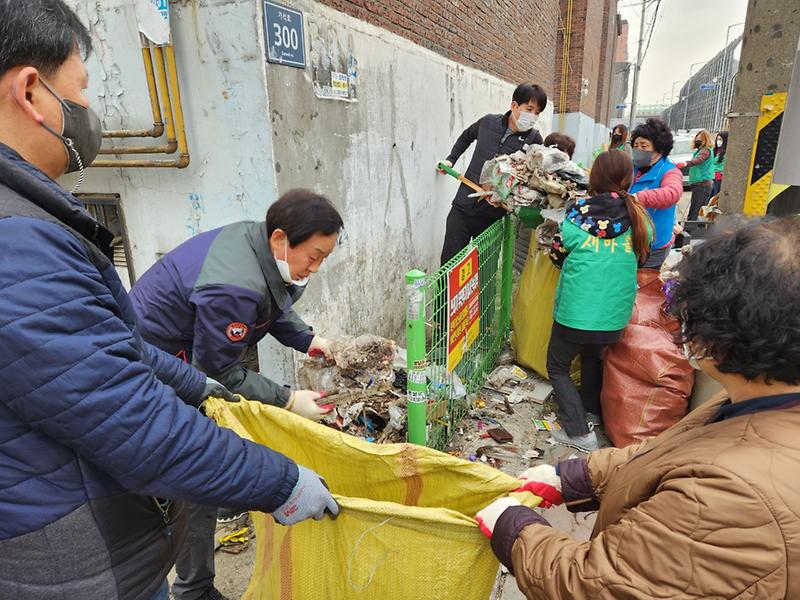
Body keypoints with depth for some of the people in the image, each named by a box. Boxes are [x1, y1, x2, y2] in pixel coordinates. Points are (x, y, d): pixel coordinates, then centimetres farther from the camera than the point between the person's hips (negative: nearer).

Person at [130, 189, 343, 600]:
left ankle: (227, 503, 48)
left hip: (194, 355, 9)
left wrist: (310, 342, -6)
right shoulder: (233, 288, -37)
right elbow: (219, 374, -26)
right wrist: (289, 400, -22)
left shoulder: (256, 239, -8)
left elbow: (275, 310, 7)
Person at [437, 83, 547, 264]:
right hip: (463, 207, 2)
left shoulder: (534, 139, -3)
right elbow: (466, 137, 25)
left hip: (493, 215, -1)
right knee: (449, 262, 1)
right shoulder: (488, 122, 3)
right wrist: (451, 159, 18)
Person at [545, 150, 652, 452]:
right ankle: (592, 409, 46)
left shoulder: (579, 212, -7)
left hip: (575, 310, -4)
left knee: (557, 367, 15)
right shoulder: (639, 217, 1)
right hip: (615, 315, 4)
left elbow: (557, 254, 2)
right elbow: (639, 259, 14)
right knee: (593, 358, 30)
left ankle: (578, 431, 8)